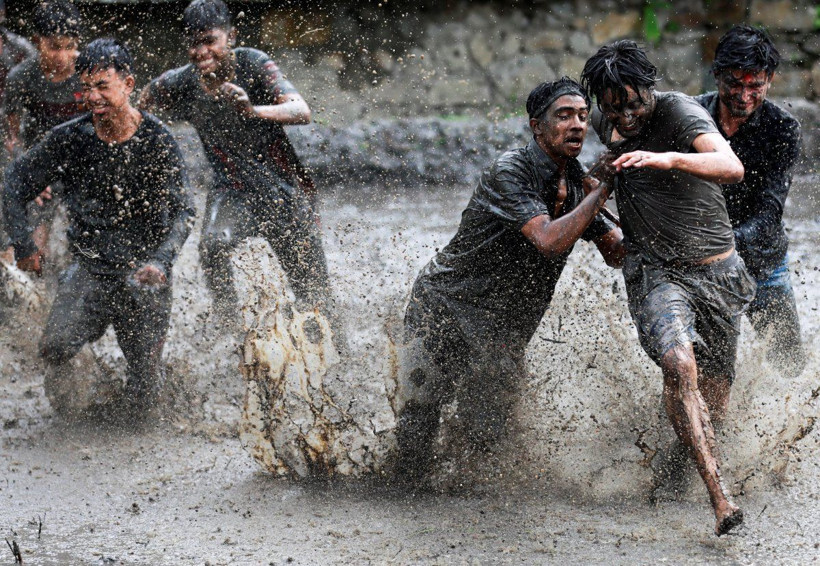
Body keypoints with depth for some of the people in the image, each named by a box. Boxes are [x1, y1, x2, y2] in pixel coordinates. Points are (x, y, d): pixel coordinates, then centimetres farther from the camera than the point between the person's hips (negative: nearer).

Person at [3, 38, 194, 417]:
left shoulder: (157, 141, -8)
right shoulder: (68, 139, -4)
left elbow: (182, 212, -12)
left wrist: (160, 261, -28)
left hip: (144, 276, -1)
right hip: (90, 267, 1)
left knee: (142, 399, 0)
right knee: (55, 348, -26)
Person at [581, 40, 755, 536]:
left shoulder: (679, 111, -16)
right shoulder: (605, 121, 0)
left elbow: (732, 168, -35)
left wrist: (667, 160, -49)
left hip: (716, 268, -1)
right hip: (655, 270, 1)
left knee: (716, 386, 10)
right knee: (680, 366, -27)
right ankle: (720, 497, -31)